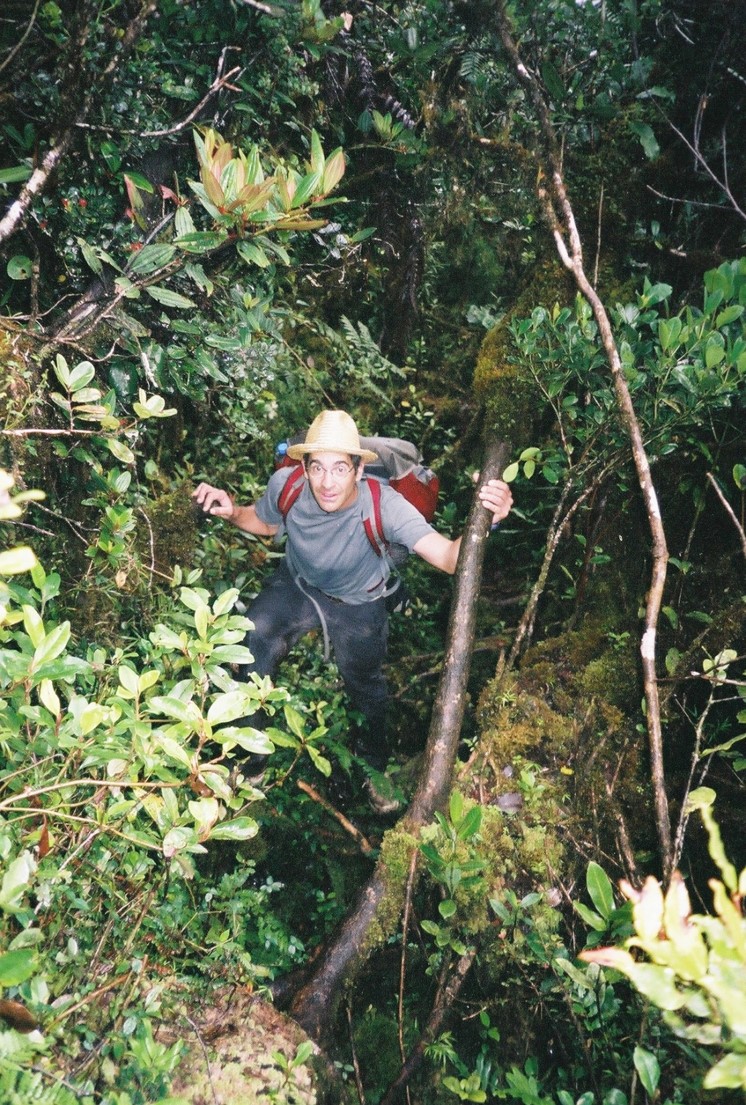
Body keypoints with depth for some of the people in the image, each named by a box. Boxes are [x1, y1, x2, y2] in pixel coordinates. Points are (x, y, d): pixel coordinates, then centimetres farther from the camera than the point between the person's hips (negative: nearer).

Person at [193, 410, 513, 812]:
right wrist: (231, 512, -25)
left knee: (365, 686, 13)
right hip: (297, 584, 2)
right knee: (250, 648, -18)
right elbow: (266, 523, -5)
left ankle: (374, 767, 47)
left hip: (357, 603, -1)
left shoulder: (383, 504, -39)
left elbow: (450, 558, -47)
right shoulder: (286, 485, -30)